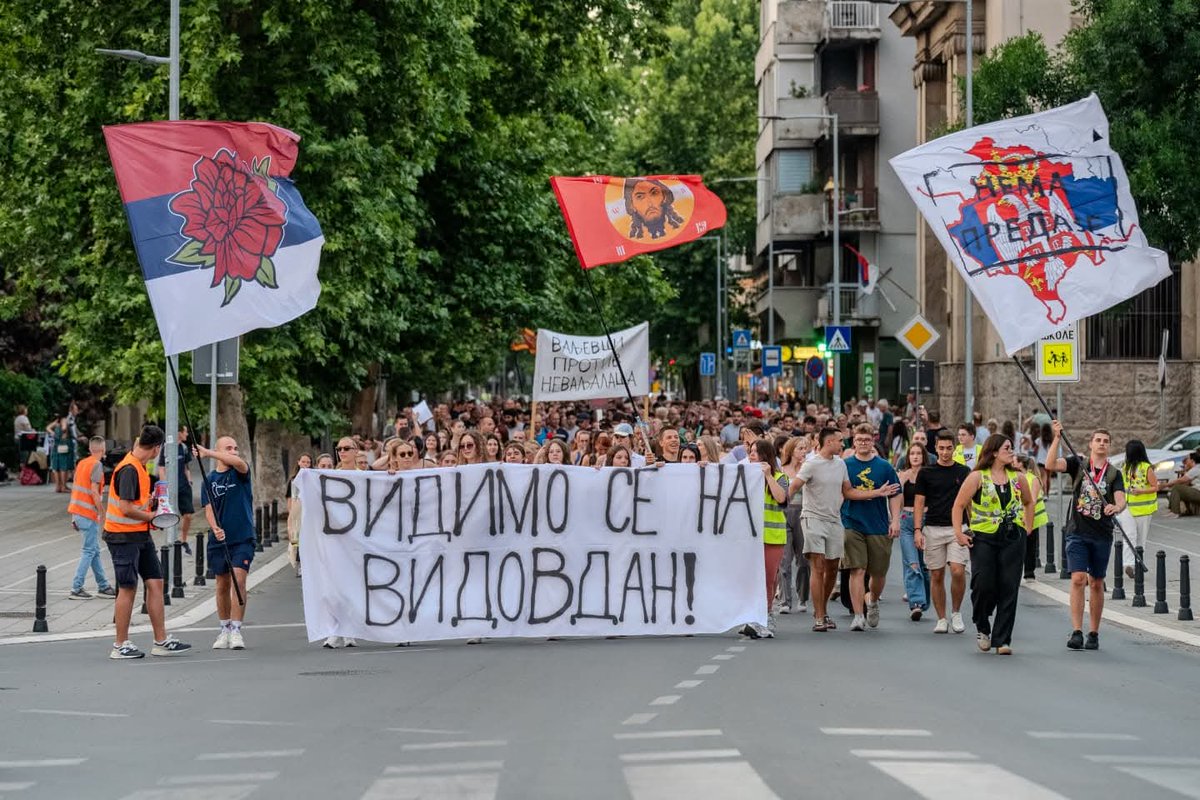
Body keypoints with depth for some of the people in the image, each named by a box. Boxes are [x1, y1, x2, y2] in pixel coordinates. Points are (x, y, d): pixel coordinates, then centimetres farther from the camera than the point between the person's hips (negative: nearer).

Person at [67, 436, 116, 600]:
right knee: (89, 552, -4)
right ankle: (76, 589, -7)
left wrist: (73, 516, 18)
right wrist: (101, 512, -11)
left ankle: (103, 586, 18)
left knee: (95, 551, 14)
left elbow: (74, 488, 15)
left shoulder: (81, 463, 13)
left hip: (77, 512, 8)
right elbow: (94, 491, -18)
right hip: (89, 513, -8)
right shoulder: (97, 465, -11)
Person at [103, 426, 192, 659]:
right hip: (124, 536, -9)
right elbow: (126, 509, -24)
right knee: (128, 588, -2)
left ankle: (161, 641, 11)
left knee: (155, 583, 7)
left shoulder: (139, 467, 10)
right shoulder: (129, 469, -20)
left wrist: (149, 500, 8)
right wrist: (151, 516, -12)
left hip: (141, 535, 9)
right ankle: (121, 646, 8)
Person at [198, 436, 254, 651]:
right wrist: (215, 528, -22)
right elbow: (208, 509, -1)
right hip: (219, 540, 3)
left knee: (239, 580, -13)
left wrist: (208, 453, -32)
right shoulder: (210, 480, 6)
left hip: (242, 538, -3)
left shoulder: (240, 472, 1)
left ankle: (236, 630, -12)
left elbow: (238, 462, -23)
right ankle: (225, 630, 22)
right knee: (223, 585, 10)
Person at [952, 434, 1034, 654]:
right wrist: (958, 532, -10)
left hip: (1013, 539, 3)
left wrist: (1028, 528, 17)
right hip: (984, 538, -3)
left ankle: (1002, 640, 3)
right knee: (983, 585, -9)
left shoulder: (1017, 478, 9)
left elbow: (1028, 502, 25)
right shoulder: (977, 477, -3)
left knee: (1009, 589, -2)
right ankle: (982, 628, 19)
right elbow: (959, 505, -3)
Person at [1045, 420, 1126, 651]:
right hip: (1077, 531, -2)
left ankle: (1094, 634, 17)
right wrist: (1057, 438, -21)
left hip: (1102, 534, 2)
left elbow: (1121, 500, -9)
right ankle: (1076, 632, -15)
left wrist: (1115, 507, -32)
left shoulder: (1114, 474, 6)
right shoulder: (1078, 464, 4)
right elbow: (1051, 465, -12)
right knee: (1078, 579, -13)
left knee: (1096, 584, 9)